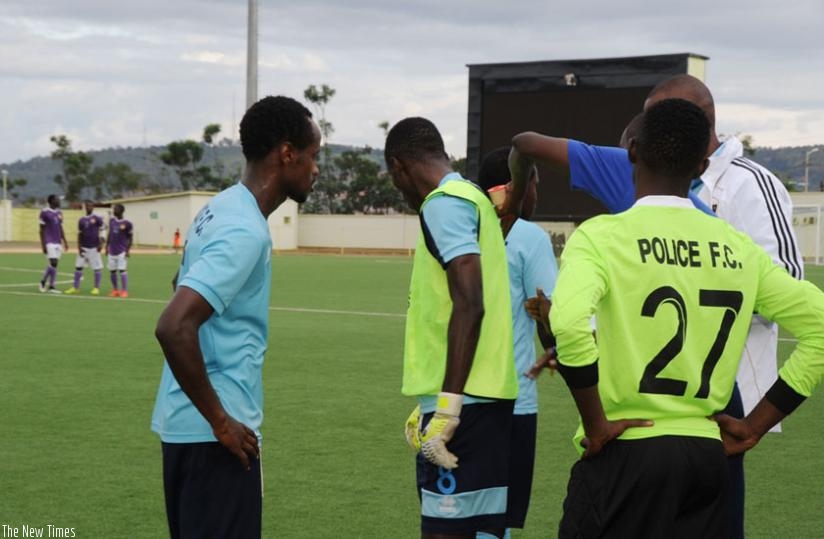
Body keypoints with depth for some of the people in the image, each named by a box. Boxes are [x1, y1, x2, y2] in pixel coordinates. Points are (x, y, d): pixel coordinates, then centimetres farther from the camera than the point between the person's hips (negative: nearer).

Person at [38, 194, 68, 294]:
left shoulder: (59, 213, 13)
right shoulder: (45, 212, -8)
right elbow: (42, 230, -7)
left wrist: (65, 241, 15)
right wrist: (43, 244, -11)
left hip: (58, 242, 7)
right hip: (49, 243, -7)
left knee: (53, 264, 6)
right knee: (53, 263, -13)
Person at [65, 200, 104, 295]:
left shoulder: (97, 219, -3)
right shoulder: (81, 220, 9)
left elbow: (101, 232, -4)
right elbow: (79, 235, 11)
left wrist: (100, 244, -12)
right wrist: (79, 247, 3)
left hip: (94, 248, -4)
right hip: (83, 247, 4)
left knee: (97, 268, -1)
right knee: (78, 266, 3)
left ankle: (96, 288, 6)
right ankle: (75, 287, 8)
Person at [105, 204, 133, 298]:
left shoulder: (127, 223, -8)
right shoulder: (111, 221, 8)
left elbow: (130, 238, -4)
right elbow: (109, 234, 16)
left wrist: (128, 250, -10)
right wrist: (107, 246, 12)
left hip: (122, 251, -6)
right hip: (112, 251, 6)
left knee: (122, 270, -9)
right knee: (112, 271, 7)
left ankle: (125, 291, -4)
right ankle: (115, 290, 18)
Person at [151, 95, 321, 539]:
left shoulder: (222, 210, 11)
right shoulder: (245, 231, -18)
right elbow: (173, 328, -28)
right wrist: (221, 421, -19)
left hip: (186, 425, 9)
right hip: (212, 434, -9)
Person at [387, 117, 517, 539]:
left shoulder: (444, 203, -10)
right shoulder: (473, 197, 19)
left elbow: (469, 305, -20)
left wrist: (447, 404, -21)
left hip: (464, 399, -10)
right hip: (488, 394, 10)